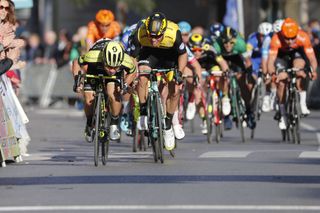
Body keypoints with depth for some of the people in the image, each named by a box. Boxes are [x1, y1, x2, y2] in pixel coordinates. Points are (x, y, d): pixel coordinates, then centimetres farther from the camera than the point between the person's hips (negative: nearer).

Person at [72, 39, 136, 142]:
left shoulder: (126, 61, -38)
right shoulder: (92, 56, -42)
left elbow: (132, 72, -12)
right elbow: (76, 63, -19)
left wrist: (125, 85, -27)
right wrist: (77, 79, -31)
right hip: (93, 69, 0)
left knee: (113, 95, -24)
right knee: (89, 101, -9)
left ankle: (114, 124, 0)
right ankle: (89, 124, 22)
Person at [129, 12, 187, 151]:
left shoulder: (173, 33, -35)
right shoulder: (139, 34, -33)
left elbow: (183, 55, -17)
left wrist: (179, 73, -28)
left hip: (169, 57, 0)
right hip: (148, 54, 0)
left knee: (174, 91, -9)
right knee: (142, 77, -29)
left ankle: (168, 125, 12)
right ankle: (143, 112, -11)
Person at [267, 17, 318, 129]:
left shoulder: (303, 37, -35)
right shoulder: (276, 39, -36)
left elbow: (312, 58, -36)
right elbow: (271, 60, -37)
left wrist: (313, 70, -55)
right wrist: (272, 73, -56)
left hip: (297, 53, 0)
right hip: (282, 55, 0)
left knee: (299, 65, -31)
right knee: (281, 81, -13)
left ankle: (303, 102, -21)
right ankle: (283, 115, 2)